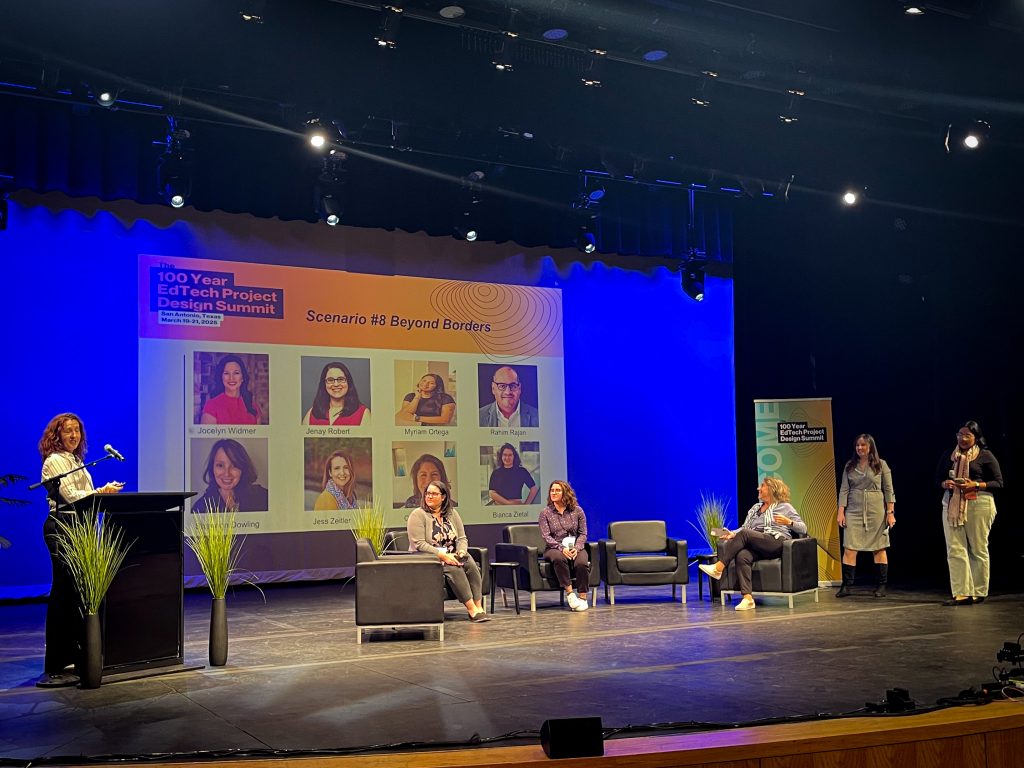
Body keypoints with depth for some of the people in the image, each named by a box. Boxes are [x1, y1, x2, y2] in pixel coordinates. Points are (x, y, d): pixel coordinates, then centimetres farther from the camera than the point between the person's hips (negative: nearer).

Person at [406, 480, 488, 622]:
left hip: (450, 557, 5)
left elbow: (462, 538, 11)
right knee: (453, 569, -32)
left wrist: (461, 551, -12)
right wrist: (442, 555, -23)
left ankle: (478, 607, -30)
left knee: (470, 563, -26)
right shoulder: (418, 515, -4)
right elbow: (419, 544, -14)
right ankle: (471, 609, -30)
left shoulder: (452, 513, 12)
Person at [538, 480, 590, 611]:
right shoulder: (545, 513, 4)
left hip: (575, 547, 1)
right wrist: (562, 548, -20)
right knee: (559, 558, -37)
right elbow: (546, 536, -5)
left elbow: (583, 534, 5)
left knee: (582, 563, -33)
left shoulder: (577, 511, 7)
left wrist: (576, 548, -14)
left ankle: (582, 597, -19)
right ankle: (570, 594, -30)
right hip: (554, 549, -1)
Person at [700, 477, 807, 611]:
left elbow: (803, 529, 6)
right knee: (742, 556, -31)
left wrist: (789, 522, -13)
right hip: (756, 546, 5)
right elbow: (745, 527, 24)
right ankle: (748, 598, -40)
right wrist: (733, 534, 4)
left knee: (745, 534, -30)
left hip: (776, 542, -5)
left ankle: (718, 568, -34)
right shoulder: (755, 507, 32)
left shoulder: (785, 507, 13)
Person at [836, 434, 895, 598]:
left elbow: (888, 490, 1)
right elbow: (844, 490, 7)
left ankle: (880, 587, 10)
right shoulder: (849, 466, 9)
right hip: (854, 512, 2)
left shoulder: (881, 465, 2)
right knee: (849, 548, -5)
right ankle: (846, 586, -1)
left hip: (876, 511, -2)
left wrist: (890, 512, -5)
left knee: (879, 549, 3)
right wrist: (840, 511, -1)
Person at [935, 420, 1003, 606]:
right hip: (952, 504, 4)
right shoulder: (948, 456, 12)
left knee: (978, 549, 4)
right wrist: (945, 483, -5)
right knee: (954, 549, -5)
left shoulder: (985, 456, 0)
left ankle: (979, 593, 15)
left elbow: (998, 482, -1)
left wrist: (975, 485, -15)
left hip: (979, 504, -4)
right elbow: (938, 478, 18)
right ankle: (961, 593, -6)